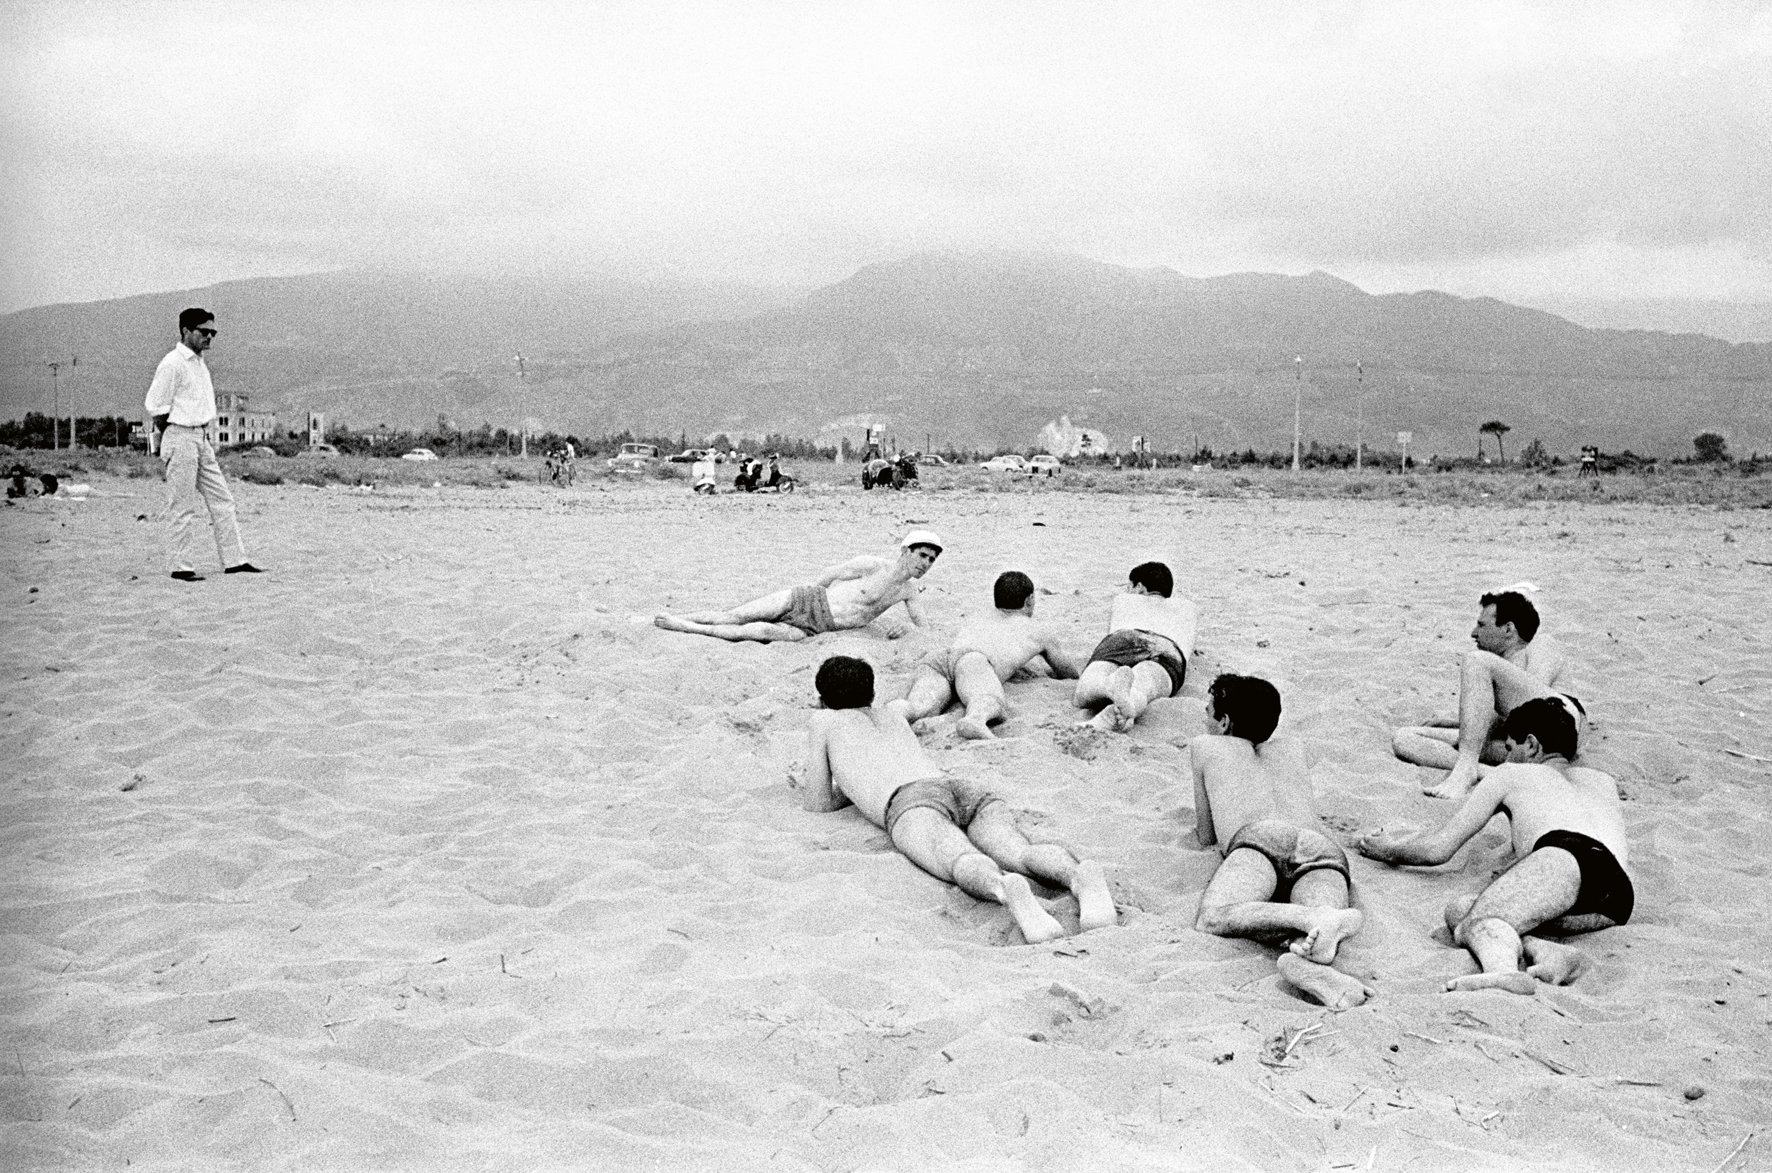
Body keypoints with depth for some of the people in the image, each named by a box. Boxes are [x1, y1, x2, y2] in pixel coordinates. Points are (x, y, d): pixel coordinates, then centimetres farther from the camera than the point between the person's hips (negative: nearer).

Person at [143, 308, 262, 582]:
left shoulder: (200, 363, 15)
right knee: (183, 506, -4)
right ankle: (183, 566, 2)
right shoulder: (172, 364, -12)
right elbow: (155, 408, -12)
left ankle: (234, 560, 10)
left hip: (201, 438, 9)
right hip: (180, 438, -9)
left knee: (221, 499, 7)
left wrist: (204, 434, 12)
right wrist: (171, 439, -5)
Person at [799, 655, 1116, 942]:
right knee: (1020, 855, -27)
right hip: (970, 791, 4)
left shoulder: (823, 720, 32)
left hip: (914, 804, -4)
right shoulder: (893, 716, 46)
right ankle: (1080, 877, -62)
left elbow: (819, 804, 30)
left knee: (965, 867, -36)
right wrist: (850, 786, 73)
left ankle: (1008, 890, -72)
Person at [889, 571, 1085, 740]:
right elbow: (1071, 672, 47)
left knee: (918, 707, -27)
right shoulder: (1040, 632, 35)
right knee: (991, 702, -34)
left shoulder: (973, 624, 46)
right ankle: (974, 722, -70)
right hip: (973, 661, -4)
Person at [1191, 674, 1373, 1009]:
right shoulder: (1291, 748, 44)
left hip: (1262, 838, -3)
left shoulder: (1205, 746, 34)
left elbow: (1205, 838, 38)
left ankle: (1315, 920, -52)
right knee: (1320, 940, -28)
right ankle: (1307, 958, -67)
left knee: (1210, 920, -28)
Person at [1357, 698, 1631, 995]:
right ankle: (1547, 952, -26)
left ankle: (1503, 969, -56)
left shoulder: (1511, 774, 27)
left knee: (1473, 924, -19)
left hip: (1569, 857, -5)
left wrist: (1389, 851, 47)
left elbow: (1437, 850, 27)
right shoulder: (1604, 782, 41)